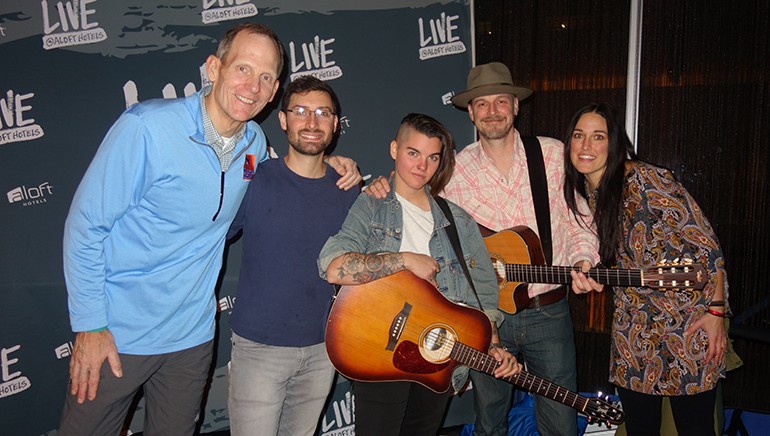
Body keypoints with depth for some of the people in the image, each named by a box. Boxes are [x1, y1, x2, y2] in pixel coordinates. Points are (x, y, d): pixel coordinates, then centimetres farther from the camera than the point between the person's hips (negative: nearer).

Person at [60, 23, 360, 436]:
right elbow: (85, 226, -13)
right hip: (117, 334, -4)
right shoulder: (148, 126, -18)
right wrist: (90, 326, -13)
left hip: (193, 335, 5)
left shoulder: (255, 143, -2)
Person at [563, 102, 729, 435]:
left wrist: (716, 310, -16)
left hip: (688, 318, -6)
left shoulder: (647, 180, -19)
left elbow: (706, 243, -16)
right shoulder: (583, 191, 3)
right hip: (633, 325, 6)